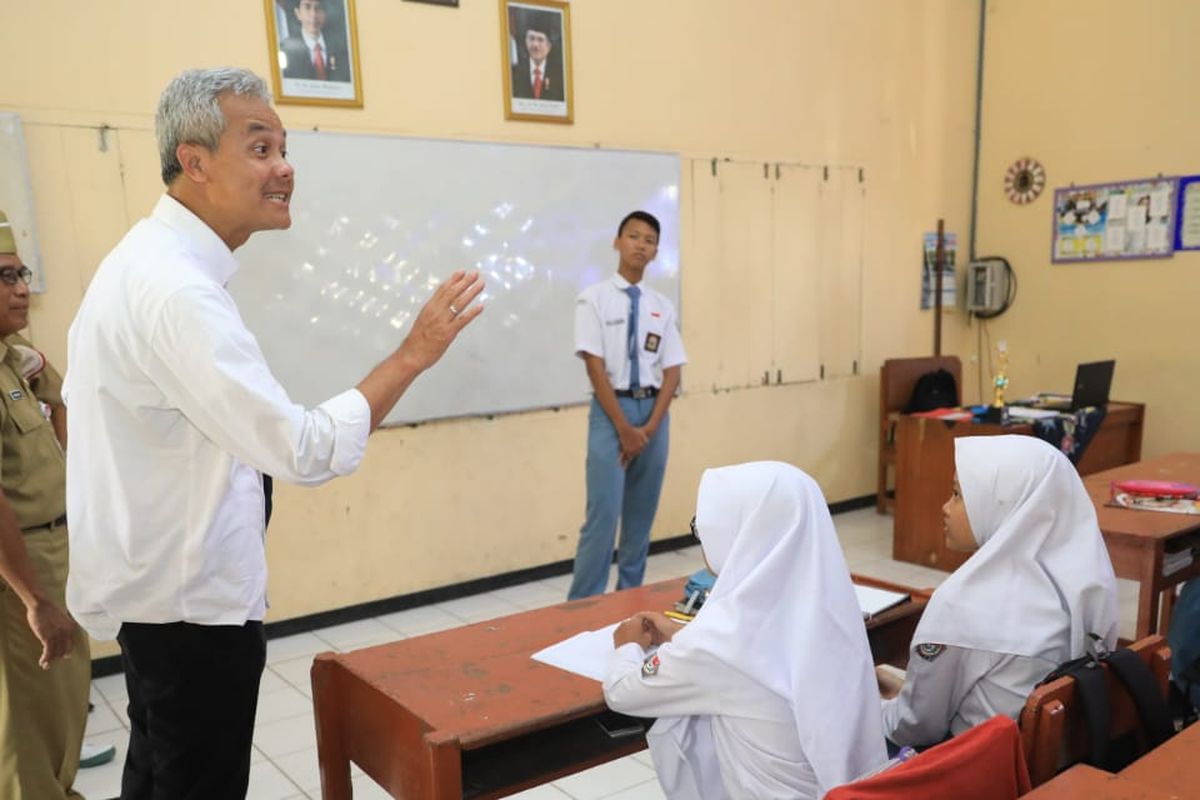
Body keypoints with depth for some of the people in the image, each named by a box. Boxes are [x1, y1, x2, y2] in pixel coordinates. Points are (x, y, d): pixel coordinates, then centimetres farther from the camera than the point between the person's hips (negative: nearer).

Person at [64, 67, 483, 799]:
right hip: (189, 602, -10)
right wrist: (414, 354, -24)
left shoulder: (144, 261, 6)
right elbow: (306, 450, -31)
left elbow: (81, 407, 17)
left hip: (155, 586, 10)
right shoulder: (178, 289, -28)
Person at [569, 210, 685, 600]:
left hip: (655, 412, 4)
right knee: (603, 514, -8)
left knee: (642, 513, 12)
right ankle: (583, 605, 3)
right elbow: (595, 367, -10)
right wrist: (624, 427, -13)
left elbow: (672, 371, 4)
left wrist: (650, 426, -8)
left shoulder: (662, 306, 6)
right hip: (611, 411, -4)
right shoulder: (594, 298, -5)